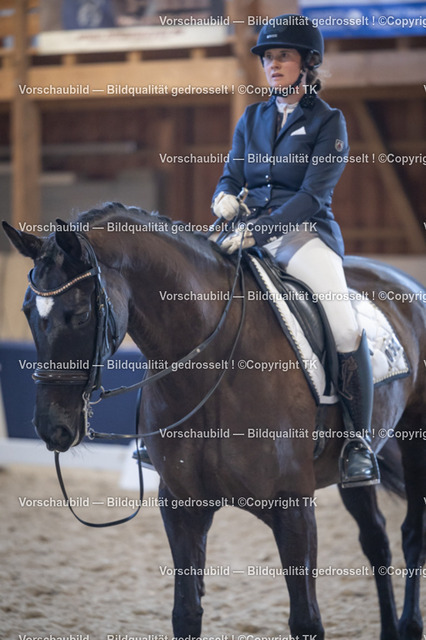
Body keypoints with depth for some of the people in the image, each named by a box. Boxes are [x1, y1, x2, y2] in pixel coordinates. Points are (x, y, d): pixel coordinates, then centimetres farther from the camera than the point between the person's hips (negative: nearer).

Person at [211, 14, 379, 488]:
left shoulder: (328, 121, 0)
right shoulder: (252, 119, 16)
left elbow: (313, 195, -10)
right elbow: (231, 177, 17)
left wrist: (257, 231, -22)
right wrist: (225, 197, -9)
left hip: (305, 232, -5)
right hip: (251, 230, 5)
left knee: (344, 324, -29)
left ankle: (359, 439, -17)